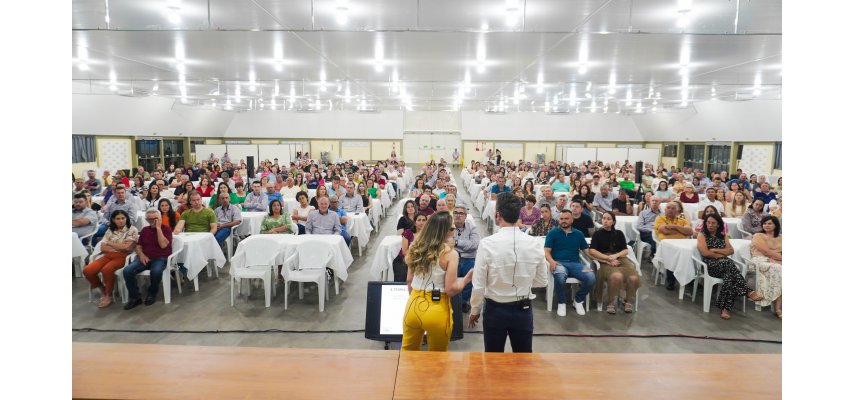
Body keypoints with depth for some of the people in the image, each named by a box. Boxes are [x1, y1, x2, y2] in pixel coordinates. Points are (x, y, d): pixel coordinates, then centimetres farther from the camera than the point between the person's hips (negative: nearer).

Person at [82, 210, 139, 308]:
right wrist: (120, 247, -8)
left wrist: (110, 243, 0)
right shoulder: (110, 230, 12)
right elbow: (103, 248, 5)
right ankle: (103, 290, 7)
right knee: (87, 270, -16)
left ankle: (109, 295, -13)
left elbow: (126, 247, -11)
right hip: (108, 256, 6)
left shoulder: (132, 230, -2)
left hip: (122, 257, -5)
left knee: (106, 269, -33)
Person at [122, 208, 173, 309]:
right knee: (127, 271, -23)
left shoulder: (166, 229, -1)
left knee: (156, 271, -38)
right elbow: (138, 245, 17)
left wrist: (158, 228, -15)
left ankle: (151, 294, -8)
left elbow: (163, 245, -16)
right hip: (145, 258, 5)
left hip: (160, 258, -5)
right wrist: (141, 255, -5)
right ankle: (135, 297, -7)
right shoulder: (144, 230, 15)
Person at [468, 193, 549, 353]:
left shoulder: (487, 243, -19)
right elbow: (542, 282, 0)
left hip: (495, 310, -2)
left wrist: (475, 310, 1)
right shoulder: (535, 243, -10)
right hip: (524, 310, 2)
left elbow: (478, 285, -15)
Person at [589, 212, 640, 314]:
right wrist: (608, 258, -10)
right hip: (605, 261, -3)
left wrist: (615, 255, -7)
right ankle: (610, 303, -16)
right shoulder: (597, 234, 12)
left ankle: (628, 301, -3)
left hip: (620, 258, 3)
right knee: (617, 276, -37)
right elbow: (592, 251, 0)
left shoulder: (619, 233, 21)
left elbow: (626, 250, 14)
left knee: (634, 278, -29)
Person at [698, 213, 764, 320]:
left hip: (724, 265, 4)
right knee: (729, 263, -37)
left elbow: (731, 251, 8)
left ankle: (725, 307, -35)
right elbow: (705, 253, -6)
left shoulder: (723, 235, 21)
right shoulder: (702, 235, 8)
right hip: (710, 265, -4)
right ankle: (748, 292, -36)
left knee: (729, 276, -34)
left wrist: (715, 250, -3)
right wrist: (722, 254, -2)